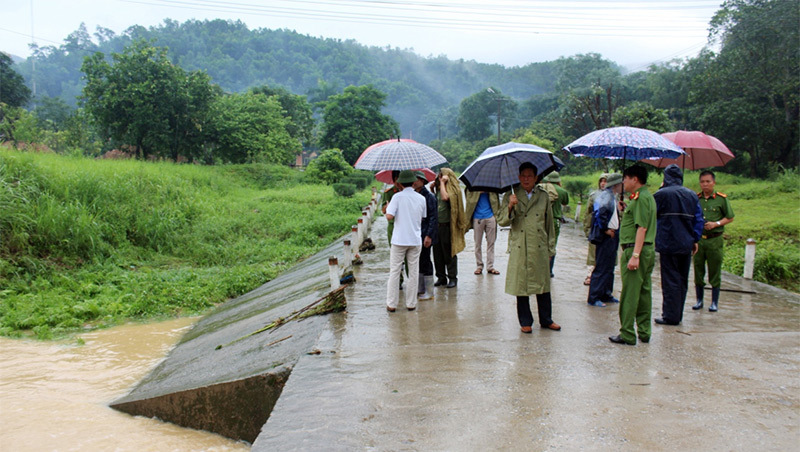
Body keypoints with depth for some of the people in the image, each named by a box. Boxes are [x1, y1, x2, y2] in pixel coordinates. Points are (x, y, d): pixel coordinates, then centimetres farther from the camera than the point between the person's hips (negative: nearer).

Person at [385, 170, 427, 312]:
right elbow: (422, 218, 12)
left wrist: (388, 207, 5)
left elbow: (389, 216, -15)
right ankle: (411, 303, 14)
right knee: (413, 273, 10)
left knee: (394, 272, 4)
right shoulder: (421, 198, 4)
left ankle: (391, 304, 6)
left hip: (399, 240, -3)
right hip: (415, 240, 3)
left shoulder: (397, 197, -8)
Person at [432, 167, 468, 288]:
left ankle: (452, 278, 8)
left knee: (449, 252, -1)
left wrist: (442, 183, -14)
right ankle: (441, 277, 19)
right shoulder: (438, 189, 15)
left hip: (447, 225, -7)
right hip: (437, 224, 7)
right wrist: (433, 187, 5)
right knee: (437, 252, 9)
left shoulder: (452, 189, -7)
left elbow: (445, 197, -25)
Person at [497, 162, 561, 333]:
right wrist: (510, 207, -19)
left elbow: (549, 223, 14)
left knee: (543, 283, 7)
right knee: (521, 285, 3)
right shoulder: (511, 196, 3)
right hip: (519, 248, -2)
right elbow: (501, 221, -2)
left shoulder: (543, 196, 9)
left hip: (540, 248, 2)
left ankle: (546, 319, 23)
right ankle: (525, 321, 17)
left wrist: (551, 247, 12)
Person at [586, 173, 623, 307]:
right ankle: (593, 298, -1)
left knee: (609, 267, 16)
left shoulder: (613, 197, 15)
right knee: (601, 268, -6)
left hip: (612, 236, 10)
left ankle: (606, 295, 26)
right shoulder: (605, 196, -16)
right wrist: (605, 229, -22)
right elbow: (600, 212, -29)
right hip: (605, 237, -10)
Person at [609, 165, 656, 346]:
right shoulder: (647, 196, 18)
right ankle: (644, 332, 19)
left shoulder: (641, 198, -14)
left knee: (630, 294, -5)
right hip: (648, 250, 10)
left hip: (636, 250, -10)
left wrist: (635, 255, -24)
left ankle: (627, 335, -1)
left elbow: (642, 228, -21)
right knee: (644, 292, 13)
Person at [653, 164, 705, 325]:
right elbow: (699, 219, 9)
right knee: (682, 280, 12)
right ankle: (677, 315, 19)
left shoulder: (661, 194, -7)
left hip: (668, 244, -5)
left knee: (670, 280, -2)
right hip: (686, 244, 5)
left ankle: (670, 316, 0)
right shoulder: (692, 195, 9)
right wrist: (695, 240, 14)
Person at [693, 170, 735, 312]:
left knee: (715, 272, 3)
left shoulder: (721, 199, 0)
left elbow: (730, 217, 5)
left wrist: (716, 224, -10)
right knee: (698, 270, 7)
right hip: (698, 239, 2)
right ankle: (699, 300, 18)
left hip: (714, 240, -2)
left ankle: (715, 302, 12)